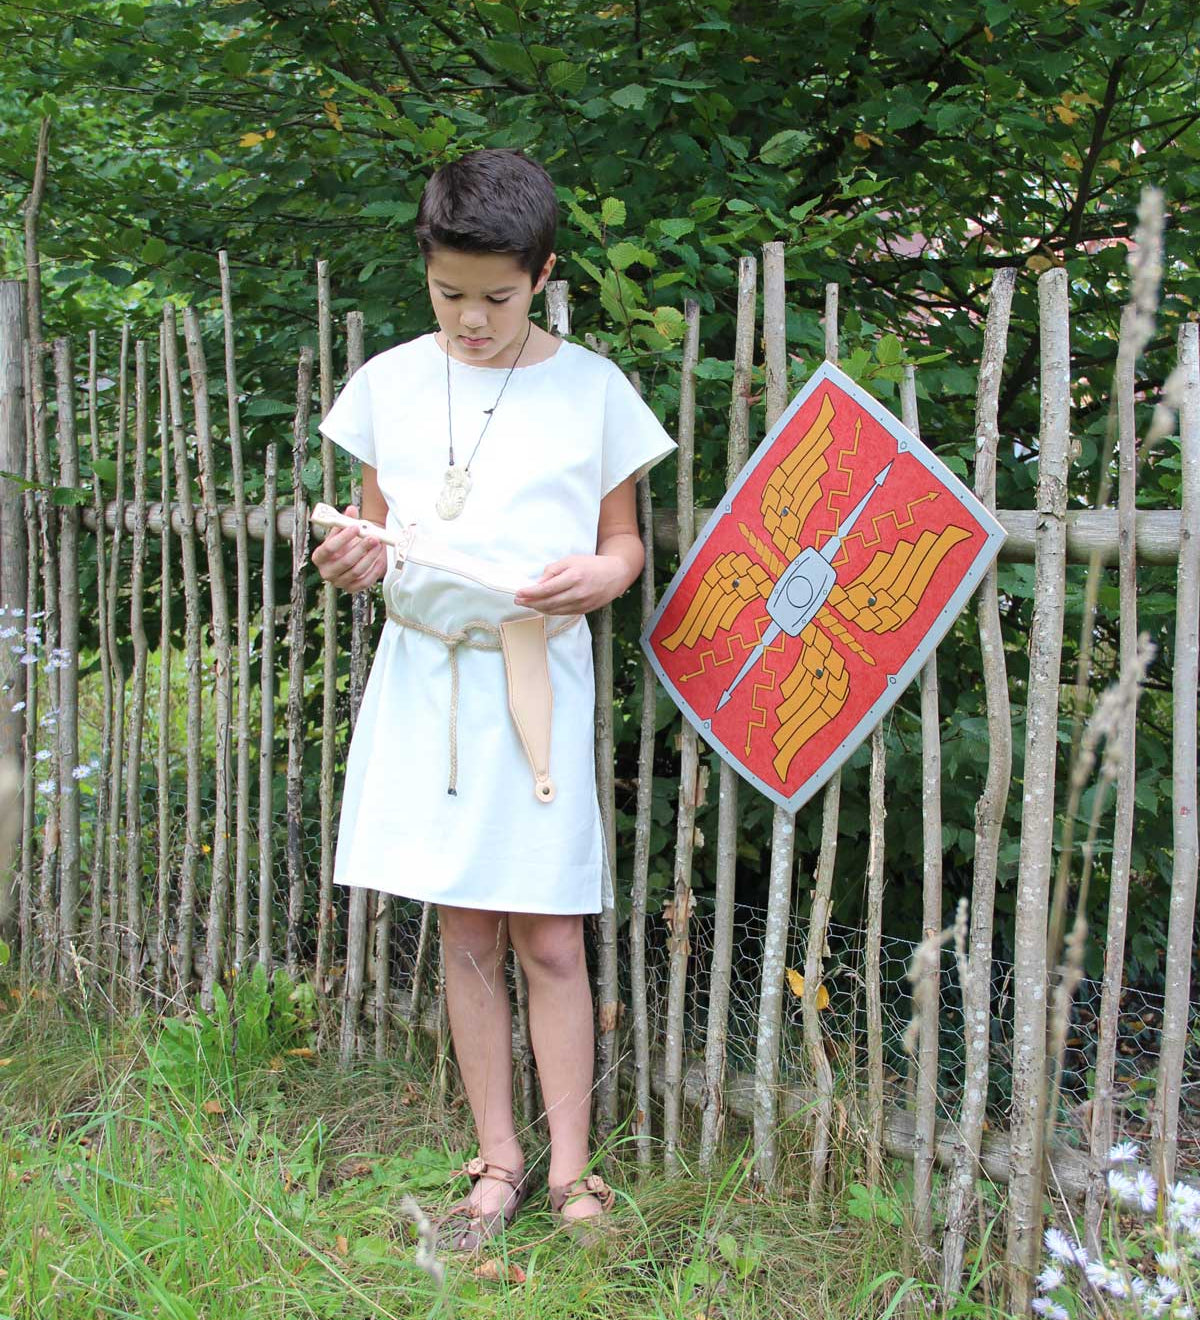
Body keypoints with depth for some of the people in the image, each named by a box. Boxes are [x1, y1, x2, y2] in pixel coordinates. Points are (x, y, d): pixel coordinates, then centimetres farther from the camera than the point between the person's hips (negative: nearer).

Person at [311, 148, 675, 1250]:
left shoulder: (591, 389, 0)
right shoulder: (389, 382, 7)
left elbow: (625, 540, 6)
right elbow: (378, 526, 15)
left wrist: (601, 575, -16)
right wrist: (359, 560, -8)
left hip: (538, 675, -2)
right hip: (425, 674, 3)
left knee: (548, 939, 0)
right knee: (465, 933, 8)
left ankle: (570, 1169, 15)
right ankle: (499, 1161, 22)